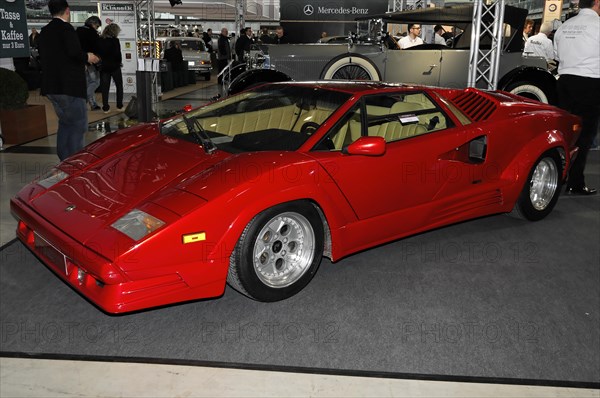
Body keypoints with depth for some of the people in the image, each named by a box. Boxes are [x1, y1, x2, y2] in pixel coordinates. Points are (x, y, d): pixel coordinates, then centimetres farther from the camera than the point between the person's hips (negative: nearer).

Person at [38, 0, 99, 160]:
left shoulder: (44, 31, 14)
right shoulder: (66, 28, -10)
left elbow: (43, 57, 21)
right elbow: (74, 52, -23)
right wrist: (88, 57, -3)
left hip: (51, 86, 9)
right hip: (68, 86, -9)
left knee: (65, 123, 19)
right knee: (78, 125, -3)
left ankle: (64, 160, 23)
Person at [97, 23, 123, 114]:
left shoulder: (99, 40, 3)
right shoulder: (115, 40, -11)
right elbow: (118, 54, -14)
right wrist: (119, 62, 3)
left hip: (103, 66, 4)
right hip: (114, 66, -4)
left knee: (104, 87, 7)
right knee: (119, 86, 12)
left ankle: (105, 107, 5)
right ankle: (119, 106, 12)